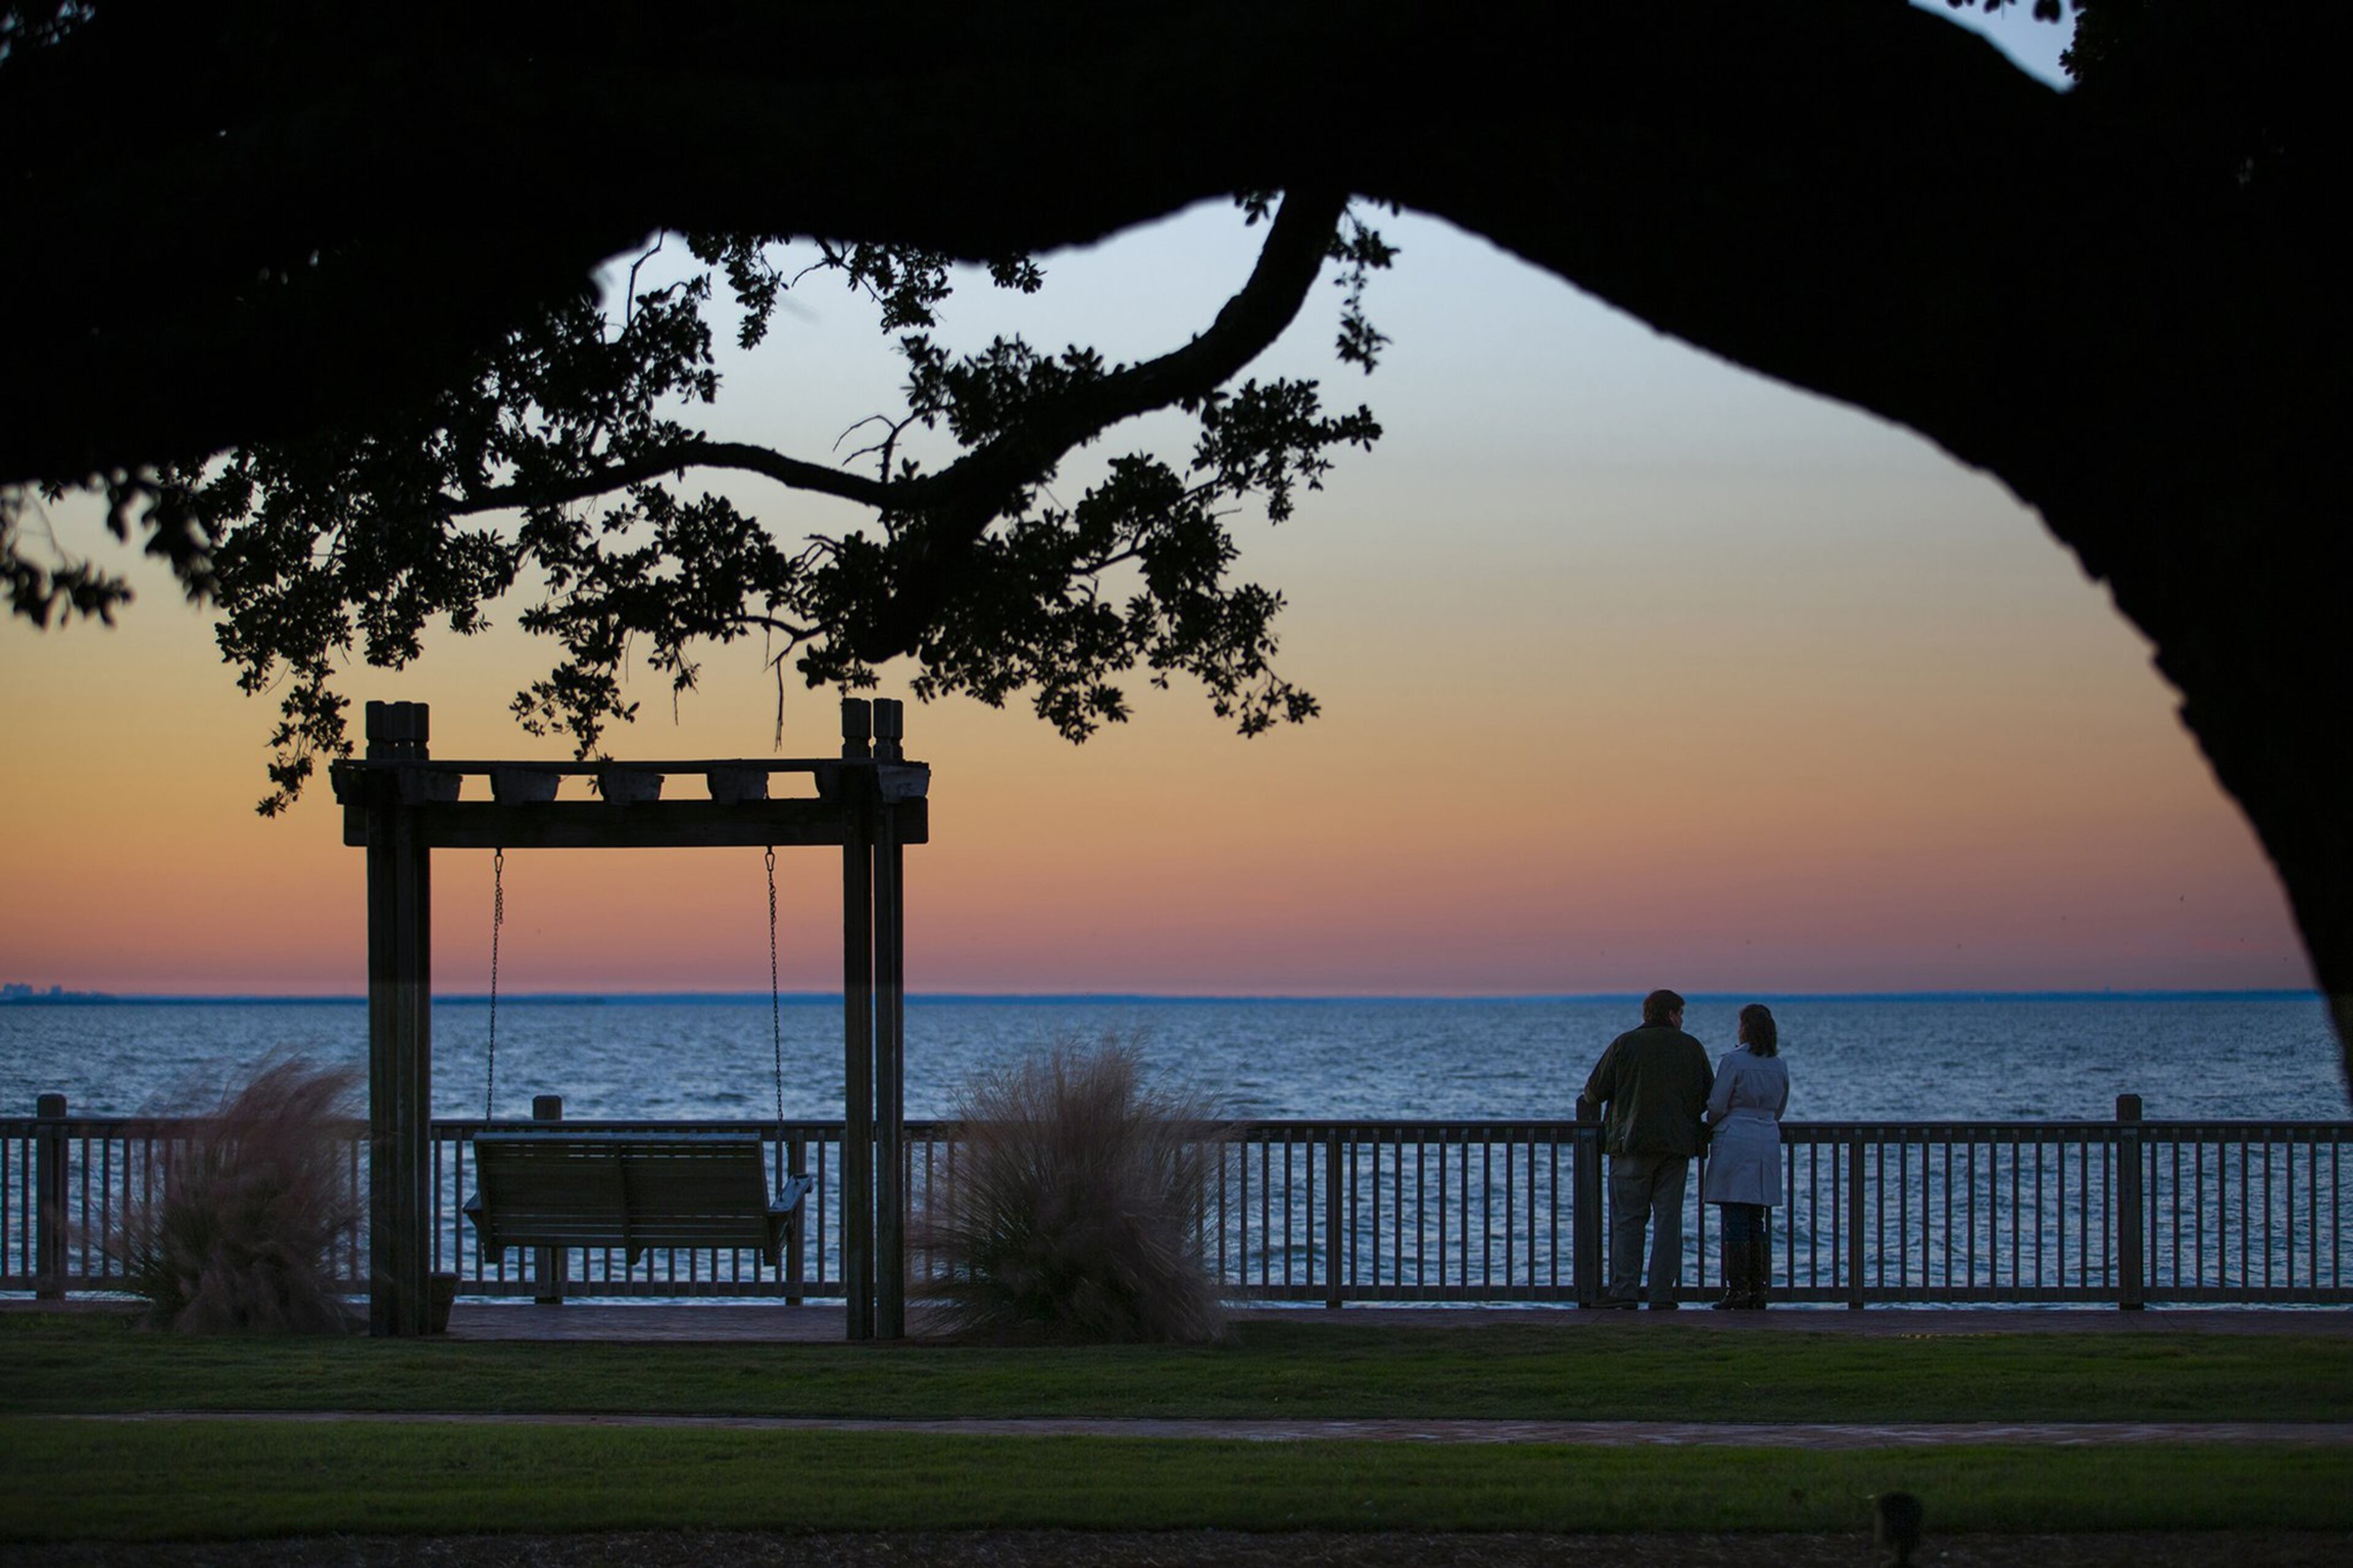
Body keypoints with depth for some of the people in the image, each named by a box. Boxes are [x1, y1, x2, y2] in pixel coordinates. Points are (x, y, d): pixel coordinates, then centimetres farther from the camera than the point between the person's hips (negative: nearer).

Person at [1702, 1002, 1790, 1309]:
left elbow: (1717, 1105, -9)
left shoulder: (1733, 1061, -10)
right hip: (1767, 1143, 6)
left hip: (1735, 1142, -6)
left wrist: (1711, 1126, 11)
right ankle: (1759, 1289, 6)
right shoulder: (1779, 1067, 10)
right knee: (1757, 1221, 9)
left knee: (1734, 1219, -5)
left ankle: (1737, 1289, -9)